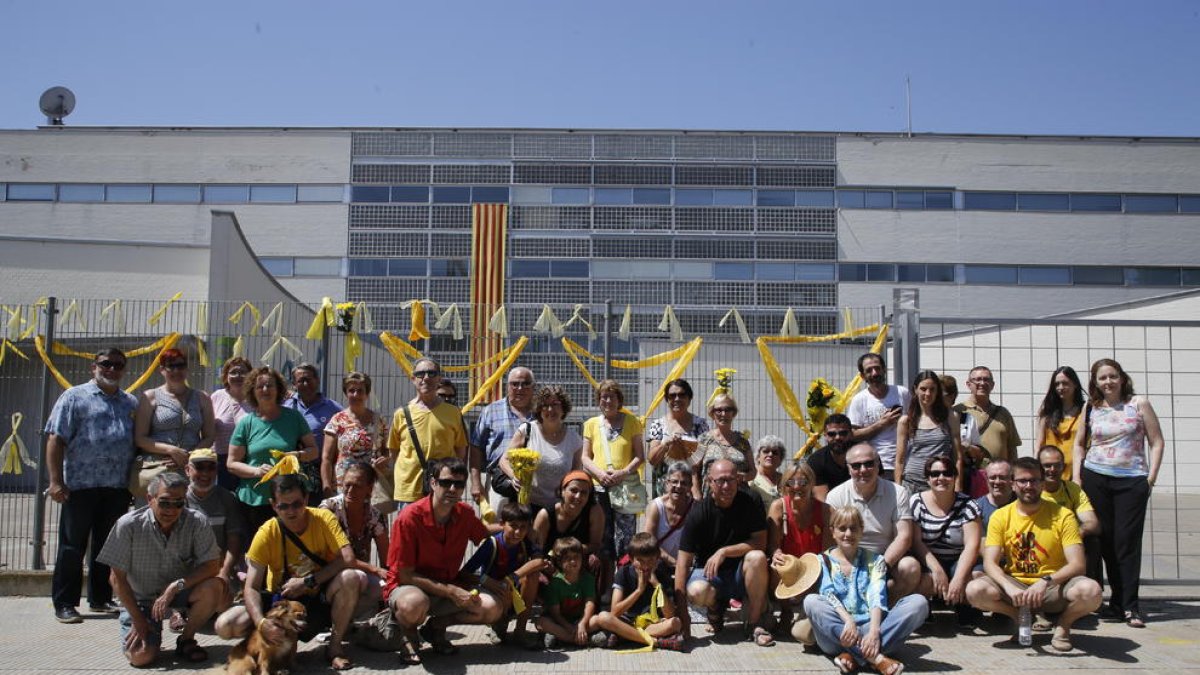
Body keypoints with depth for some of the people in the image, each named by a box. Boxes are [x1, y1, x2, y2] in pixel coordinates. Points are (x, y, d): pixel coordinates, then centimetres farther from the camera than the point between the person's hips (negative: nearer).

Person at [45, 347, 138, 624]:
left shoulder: (131, 403, 15)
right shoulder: (75, 397, 1)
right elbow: (56, 439, -5)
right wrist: (56, 481, -12)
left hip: (118, 487, 5)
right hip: (81, 485, -4)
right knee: (73, 546, 2)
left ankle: (100, 598, 22)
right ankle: (64, 604, 10)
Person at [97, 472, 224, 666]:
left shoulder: (197, 522, -18)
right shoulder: (128, 525, -19)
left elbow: (212, 566, -18)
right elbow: (118, 578, -11)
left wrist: (176, 586, -31)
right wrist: (137, 619, -13)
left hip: (179, 592, 1)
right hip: (140, 598, -1)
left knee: (214, 587, -29)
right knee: (140, 657, -21)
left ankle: (186, 640, -2)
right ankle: (152, 632, 18)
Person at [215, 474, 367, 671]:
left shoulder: (323, 518, -15)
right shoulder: (267, 533, -15)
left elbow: (348, 559, -25)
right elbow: (251, 588, -18)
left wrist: (307, 581, -26)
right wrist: (261, 622, -36)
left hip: (319, 597, -1)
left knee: (352, 577, -32)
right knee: (225, 626, -20)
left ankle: (335, 645, -11)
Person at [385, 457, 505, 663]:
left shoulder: (465, 514, -5)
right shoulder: (409, 518, -21)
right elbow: (405, 575, -18)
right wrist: (452, 592, -22)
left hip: (450, 585, 5)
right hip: (409, 586, -5)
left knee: (494, 607, -18)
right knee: (414, 604, -40)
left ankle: (437, 626, 7)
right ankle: (410, 636, -2)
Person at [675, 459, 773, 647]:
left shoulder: (748, 503, -9)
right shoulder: (698, 514, -15)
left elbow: (760, 542, -13)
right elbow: (683, 562, -17)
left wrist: (724, 552, -25)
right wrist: (682, 612, -24)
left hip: (740, 572, 1)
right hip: (708, 572, -1)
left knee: (757, 557, -30)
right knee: (697, 592, -34)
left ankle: (752, 624, -14)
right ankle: (716, 606, 6)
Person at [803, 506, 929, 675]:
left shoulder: (874, 560, 14)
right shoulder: (823, 561, 11)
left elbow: (877, 598, -3)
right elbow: (828, 595, -7)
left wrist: (874, 631, -22)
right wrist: (848, 621, -27)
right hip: (838, 631, -2)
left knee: (919, 602, -19)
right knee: (811, 601, -31)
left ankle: (852, 654, -31)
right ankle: (875, 656, -37)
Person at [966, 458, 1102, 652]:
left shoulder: (1062, 515, -4)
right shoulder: (1000, 517, 0)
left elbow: (1077, 565, -12)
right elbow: (990, 563, -8)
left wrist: (1046, 581, -30)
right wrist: (1009, 587, -29)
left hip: (1053, 587, -1)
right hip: (1014, 584, 2)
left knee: (1090, 591, -34)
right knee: (975, 590, -28)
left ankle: (1063, 625, 0)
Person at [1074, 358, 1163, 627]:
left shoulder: (1139, 404, 2)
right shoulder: (1090, 409, 7)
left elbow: (1156, 442, 2)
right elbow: (1079, 444, 16)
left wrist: (1151, 478, -6)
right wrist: (1077, 478, 5)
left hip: (1132, 481, -2)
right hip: (1095, 479, 2)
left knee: (1127, 541, -5)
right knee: (1105, 540, 4)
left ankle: (1128, 605, 0)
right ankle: (1120, 599, 15)